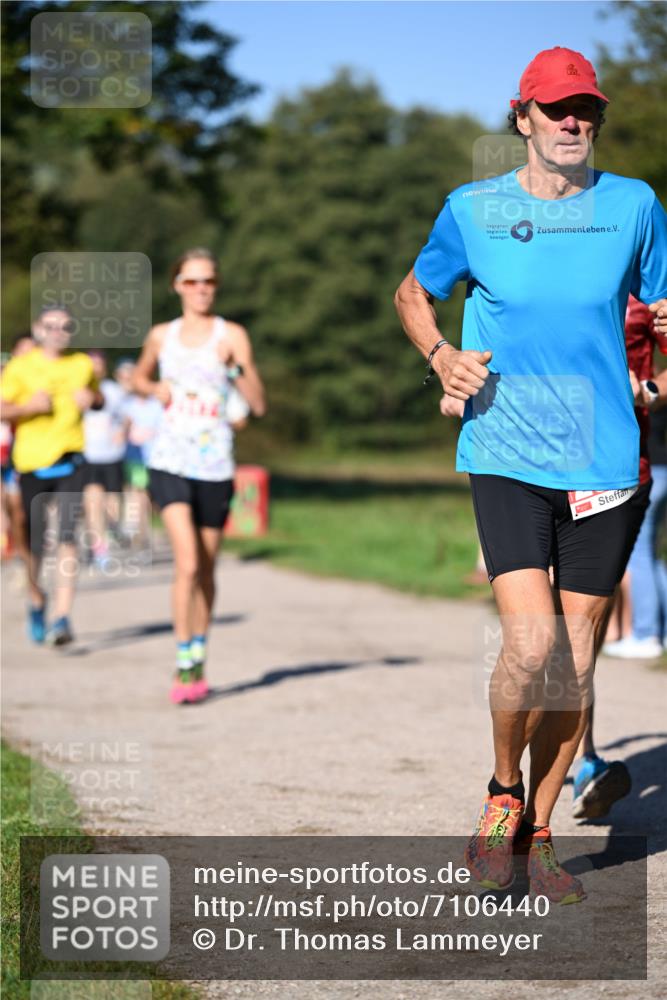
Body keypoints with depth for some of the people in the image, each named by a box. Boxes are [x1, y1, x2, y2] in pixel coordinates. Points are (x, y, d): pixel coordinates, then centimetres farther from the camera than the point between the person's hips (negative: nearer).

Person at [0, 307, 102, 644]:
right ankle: (36, 602, 34)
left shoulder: (82, 364, 8)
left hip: (70, 460, 1)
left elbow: (99, 398, 24)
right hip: (31, 462, -1)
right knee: (34, 543, 6)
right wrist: (30, 406, -20)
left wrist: (90, 398, 1)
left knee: (67, 537, -13)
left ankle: (62, 617, -16)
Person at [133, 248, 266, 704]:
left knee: (206, 569, 10)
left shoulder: (232, 335, 0)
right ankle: (184, 665, -11)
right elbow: (140, 378, 27)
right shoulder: (162, 336, 8)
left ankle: (199, 661, 27)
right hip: (170, 461, 0)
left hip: (215, 465, 0)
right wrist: (154, 389, 5)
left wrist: (240, 368, -23)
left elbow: (259, 405, -6)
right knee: (187, 563, -16)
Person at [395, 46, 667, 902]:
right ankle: (502, 793, 11)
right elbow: (412, 294, 16)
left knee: (576, 660, 4)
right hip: (505, 456, -2)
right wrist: (440, 357, -3)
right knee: (530, 641, -17)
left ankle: (537, 832, 20)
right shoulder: (473, 211, 2)